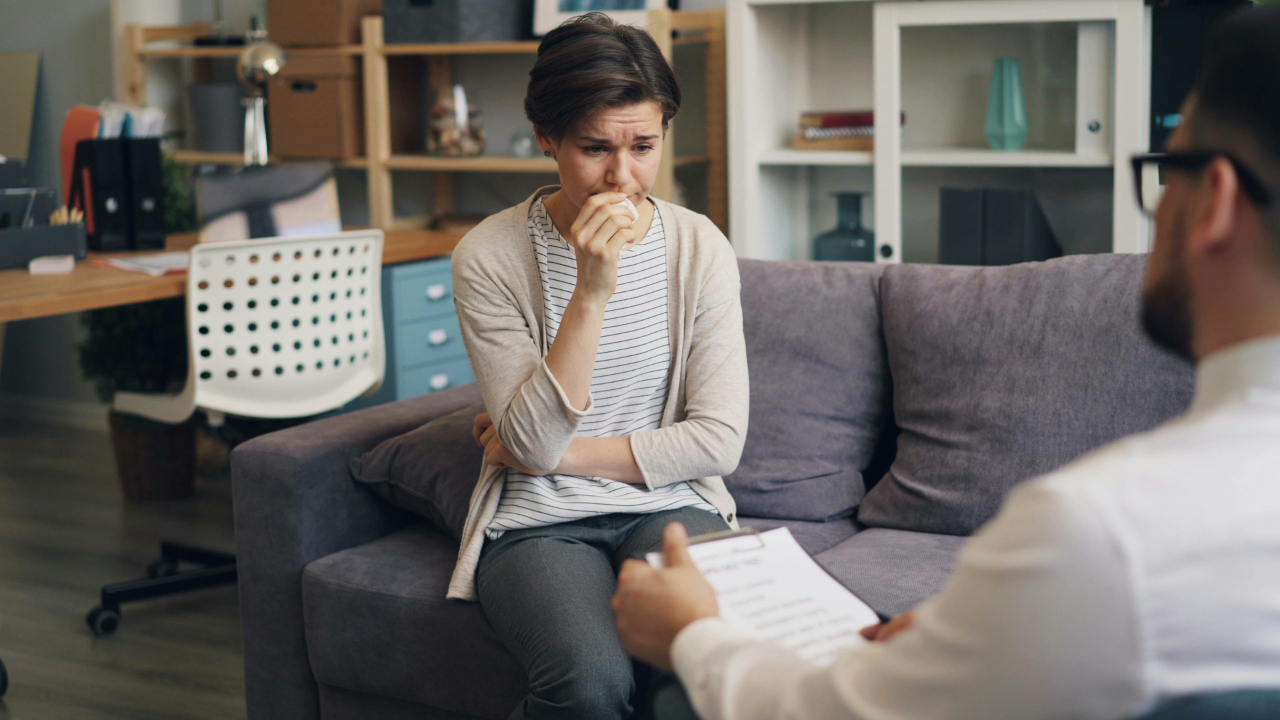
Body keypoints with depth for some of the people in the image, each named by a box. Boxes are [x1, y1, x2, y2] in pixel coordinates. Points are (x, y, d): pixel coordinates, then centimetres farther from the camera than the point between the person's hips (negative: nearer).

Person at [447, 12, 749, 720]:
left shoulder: (700, 247, 0)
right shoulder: (489, 257, -7)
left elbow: (718, 438, -3)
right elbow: (534, 443, -13)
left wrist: (558, 452, -7)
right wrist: (591, 291, -23)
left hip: (668, 505, 2)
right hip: (539, 521, -1)